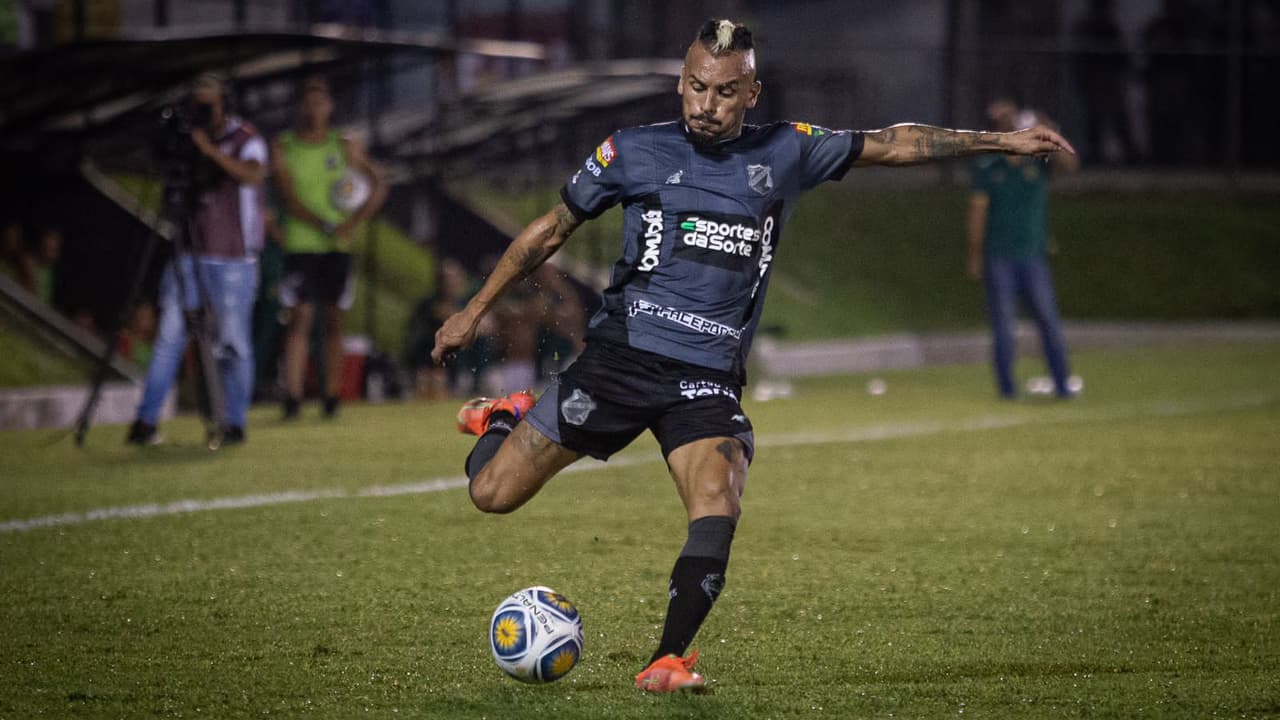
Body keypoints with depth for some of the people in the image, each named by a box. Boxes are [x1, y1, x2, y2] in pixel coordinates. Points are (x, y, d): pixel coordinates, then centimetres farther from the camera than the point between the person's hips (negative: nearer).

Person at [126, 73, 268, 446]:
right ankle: (145, 421, -5)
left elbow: (254, 175, -23)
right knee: (169, 335, -3)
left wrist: (212, 151, -31)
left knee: (233, 342, -1)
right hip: (189, 253, 4)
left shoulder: (245, 139, -3)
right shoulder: (188, 140, 10)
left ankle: (235, 424, 8)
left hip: (233, 258, -4)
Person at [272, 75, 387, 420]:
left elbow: (379, 185, 8)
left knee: (334, 321, 3)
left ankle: (332, 400, 8)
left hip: (338, 247, 2)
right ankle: (291, 398, -15)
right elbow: (291, 200, -7)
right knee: (300, 318, -10)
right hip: (300, 245, -2)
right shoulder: (283, 149, 2)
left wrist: (353, 223, -6)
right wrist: (325, 226, -19)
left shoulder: (345, 147, 7)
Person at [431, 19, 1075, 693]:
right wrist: (474, 310, 16)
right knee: (492, 493, -3)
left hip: (708, 382, 1)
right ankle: (506, 418, 31)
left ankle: (667, 661, -19)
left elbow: (891, 144, 12)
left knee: (718, 511, -26)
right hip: (620, 356, -1)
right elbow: (550, 230, 13)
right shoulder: (633, 151, 2)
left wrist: (1001, 141, 9)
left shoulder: (783, 153, 6)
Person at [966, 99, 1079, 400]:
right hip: (998, 259, 0)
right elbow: (978, 211, 4)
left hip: (1033, 254, 0)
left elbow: (1068, 164, -16)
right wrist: (975, 256, 2)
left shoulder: (1039, 159, 4)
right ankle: (1006, 386, 6)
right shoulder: (987, 166, 4)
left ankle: (1063, 385, -1)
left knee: (1048, 319, -5)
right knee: (1003, 324, 0)